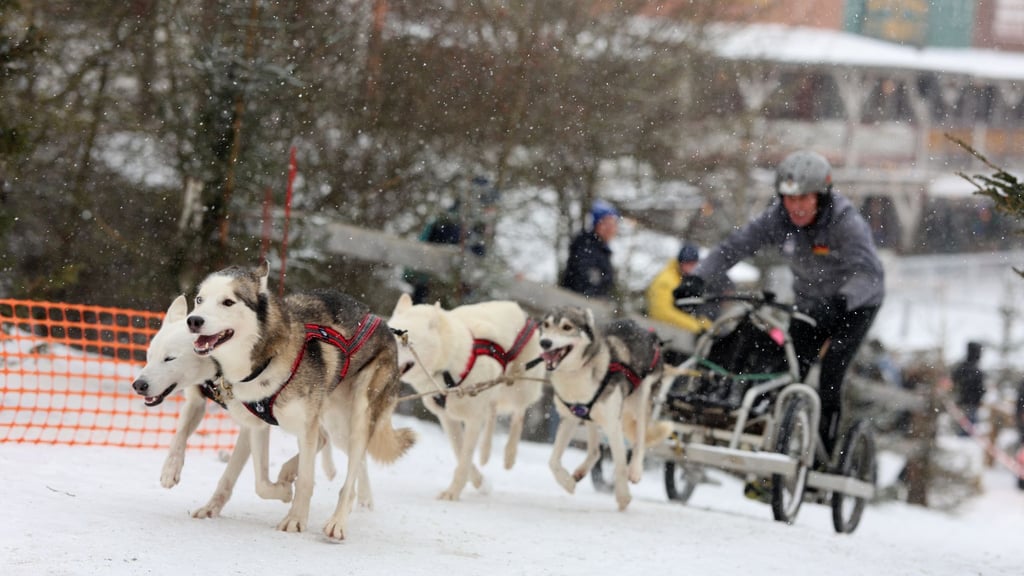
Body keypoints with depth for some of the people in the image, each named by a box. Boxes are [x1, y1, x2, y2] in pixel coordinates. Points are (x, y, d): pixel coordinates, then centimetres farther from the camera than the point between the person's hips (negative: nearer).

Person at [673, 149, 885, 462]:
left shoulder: (845, 222, -30)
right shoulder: (778, 218, -17)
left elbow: (870, 273, -42)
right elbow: (734, 246, -20)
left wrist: (841, 300, -62)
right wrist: (698, 278, -37)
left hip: (857, 304, -5)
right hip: (810, 304, 5)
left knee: (829, 377, -18)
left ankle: (824, 456, -11)